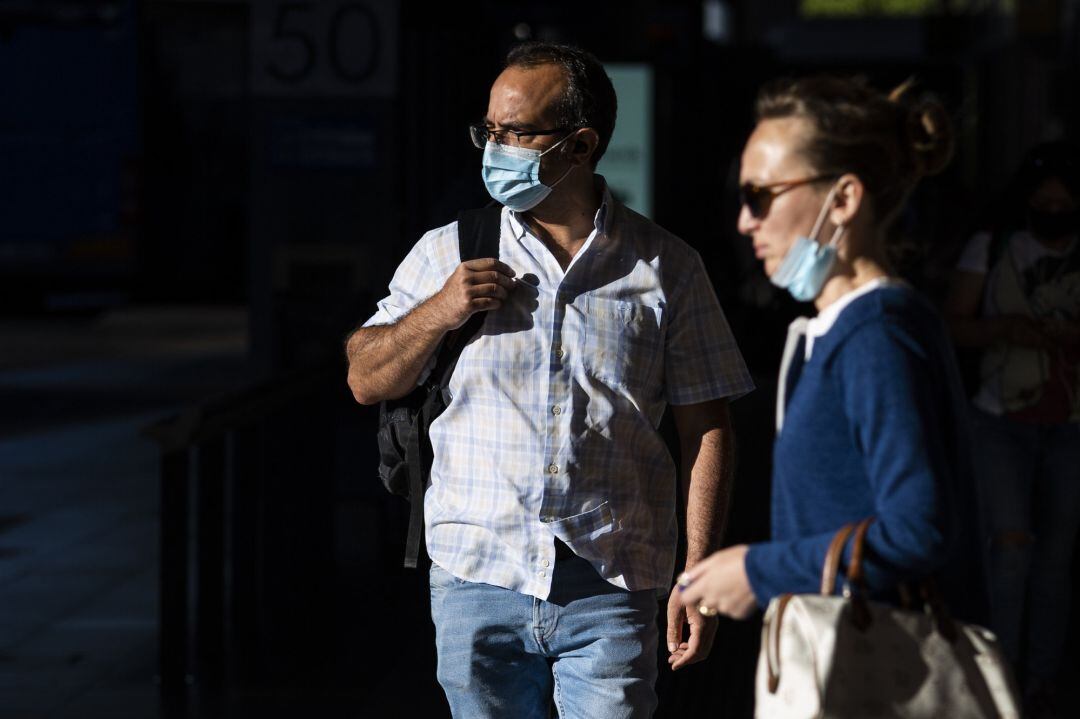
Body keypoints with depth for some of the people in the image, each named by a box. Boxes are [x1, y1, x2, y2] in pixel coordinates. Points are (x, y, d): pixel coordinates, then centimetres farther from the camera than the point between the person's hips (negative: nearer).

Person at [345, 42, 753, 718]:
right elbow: (367, 380, 10)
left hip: (610, 589, -2)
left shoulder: (666, 268, 2)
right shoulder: (449, 253, 7)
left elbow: (705, 428, 4)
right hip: (477, 580, 2)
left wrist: (699, 576, -2)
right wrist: (441, 310, -8)